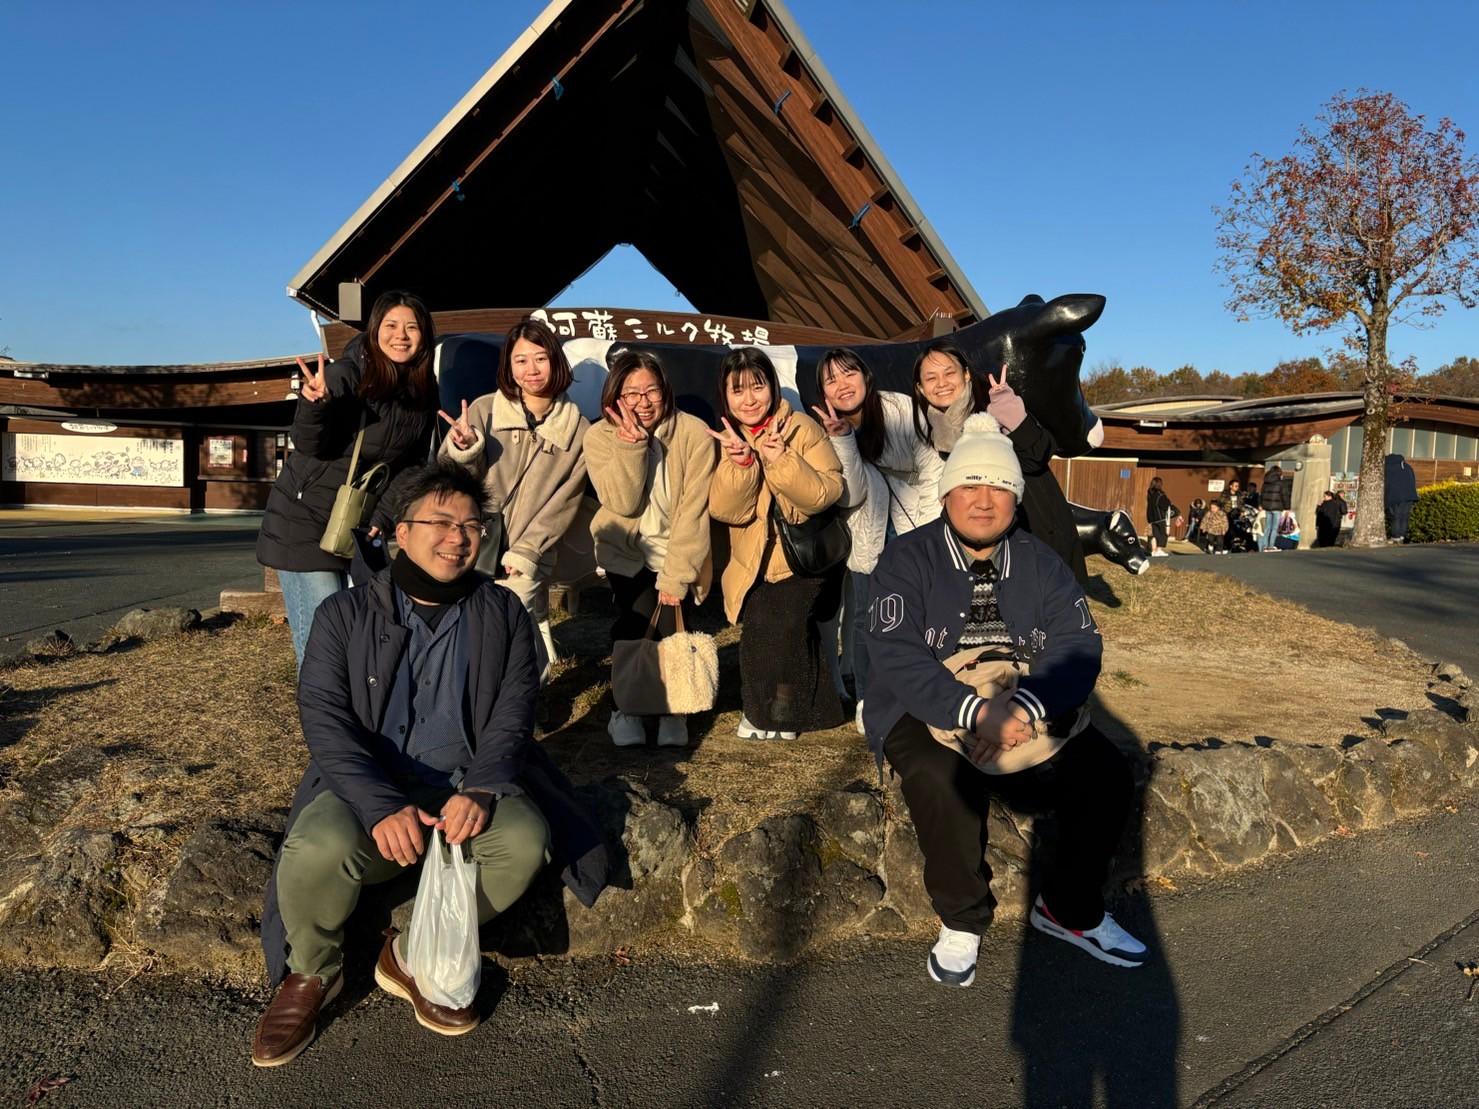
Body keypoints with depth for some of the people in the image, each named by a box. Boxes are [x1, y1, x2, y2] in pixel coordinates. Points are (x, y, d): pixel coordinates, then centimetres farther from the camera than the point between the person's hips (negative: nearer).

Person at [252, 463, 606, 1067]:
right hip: (366, 786, -1)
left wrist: (480, 790, -21)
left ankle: (419, 956, -1)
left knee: (525, 841, -29)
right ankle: (311, 973, 2)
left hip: (466, 786, 2)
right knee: (319, 850, -33)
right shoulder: (345, 614, 4)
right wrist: (383, 807, -25)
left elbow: (512, 715, 0)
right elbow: (324, 720, -8)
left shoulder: (502, 614, 9)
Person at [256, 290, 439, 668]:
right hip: (306, 526, -6)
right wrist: (317, 404, -40)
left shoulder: (424, 393, 3)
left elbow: (410, 465, 7)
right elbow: (310, 445, -21)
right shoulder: (345, 375, -15)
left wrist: (383, 518, -5)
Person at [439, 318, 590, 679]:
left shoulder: (578, 430, 5)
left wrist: (526, 552, -5)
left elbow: (564, 502, 3)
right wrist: (465, 449, -19)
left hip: (527, 564, 0)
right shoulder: (484, 410, 1)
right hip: (474, 554, 0)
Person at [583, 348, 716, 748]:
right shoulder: (600, 437, -8)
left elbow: (693, 511, -16)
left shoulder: (694, 434, -14)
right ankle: (626, 709, 7)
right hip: (626, 553, 1)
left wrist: (676, 576, -19)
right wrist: (631, 444, -29)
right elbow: (622, 503, -17)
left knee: (675, 629, -16)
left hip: (678, 553, -1)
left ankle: (674, 711, 9)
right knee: (633, 624, -18)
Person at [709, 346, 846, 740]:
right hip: (754, 565, 3)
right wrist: (740, 461, -27)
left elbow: (827, 493, -18)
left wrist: (781, 460, -31)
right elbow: (726, 510, -12)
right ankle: (762, 707, 6)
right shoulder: (726, 440, 0)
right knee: (758, 625, -16)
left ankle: (785, 707, -1)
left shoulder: (801, 428, -8)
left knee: (787, 620, -22)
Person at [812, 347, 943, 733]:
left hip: (911, 528, -1)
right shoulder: (826, 430, -10)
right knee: (865, 617, -2)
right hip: (867, 535, 1)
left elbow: (932, 472, -9)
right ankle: (867, 700, 15)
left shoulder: (902, 409, -16)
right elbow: (850, 495, -20)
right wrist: (841, 438, -31)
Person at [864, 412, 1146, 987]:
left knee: (1107, 774, -14)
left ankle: (1070, 909, 10)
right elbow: (897, 658, -18)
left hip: (1032, 714, 4)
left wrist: (1024, 708, -28)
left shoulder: (1041, 563, 5)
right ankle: (961, 922, -9)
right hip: (927, 715, -4)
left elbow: (1077, 647, -8)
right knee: (943, 780, -34)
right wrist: (976, 712, -32)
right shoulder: (907, 559, -6)